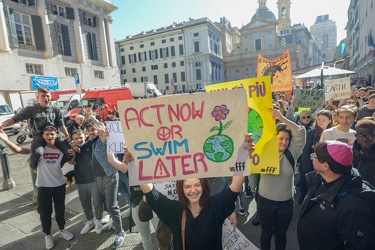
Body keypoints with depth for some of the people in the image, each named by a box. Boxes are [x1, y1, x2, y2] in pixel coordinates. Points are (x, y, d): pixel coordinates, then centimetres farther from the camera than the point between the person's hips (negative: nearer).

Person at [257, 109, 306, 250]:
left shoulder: (292, 153, -6)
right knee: (266, 233, 19)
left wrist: (282, 118, -25)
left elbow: (300, 133, -16)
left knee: (281, 234, 21)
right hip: (265, 201, -1)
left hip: (286, 203, 1)